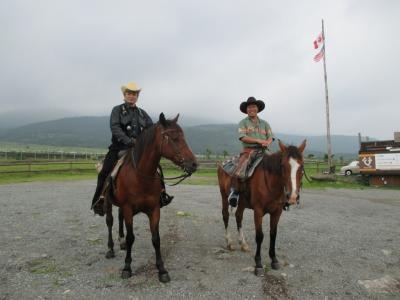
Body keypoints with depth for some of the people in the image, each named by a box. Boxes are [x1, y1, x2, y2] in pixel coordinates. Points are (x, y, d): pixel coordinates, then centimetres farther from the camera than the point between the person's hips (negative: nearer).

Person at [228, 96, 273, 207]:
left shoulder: (264, 123, 19)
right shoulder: (243, 122, 8)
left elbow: (270, 137, 11)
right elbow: (243, 137, -7)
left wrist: (267, 143, -14)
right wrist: (258, 141, -16)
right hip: (248, 150, -3)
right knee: (238, 169, -26)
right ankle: (234, 191, -9)